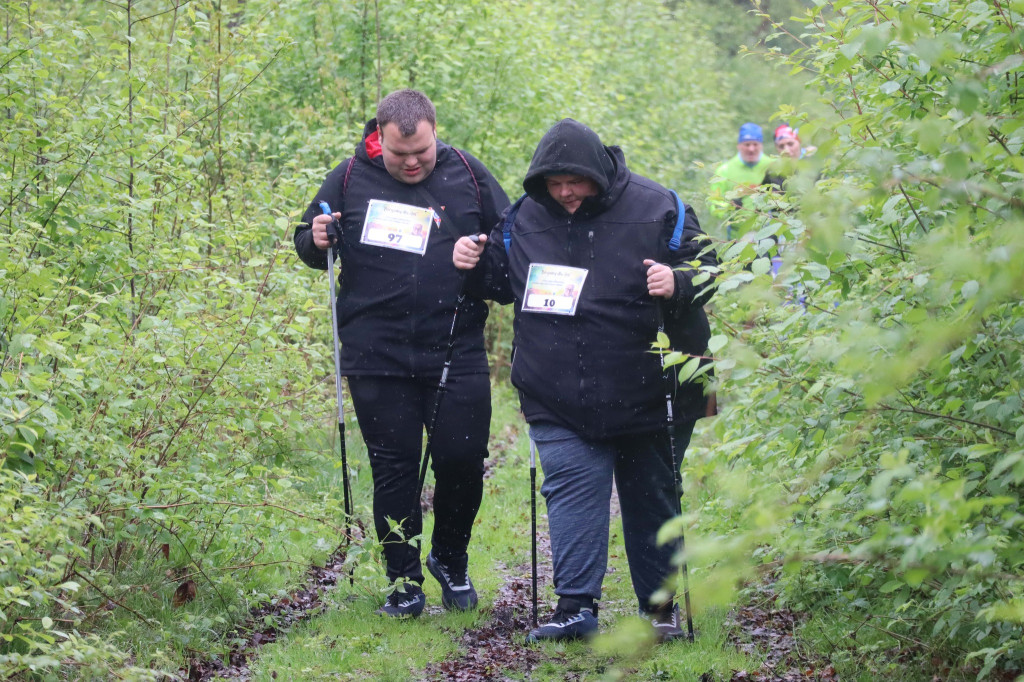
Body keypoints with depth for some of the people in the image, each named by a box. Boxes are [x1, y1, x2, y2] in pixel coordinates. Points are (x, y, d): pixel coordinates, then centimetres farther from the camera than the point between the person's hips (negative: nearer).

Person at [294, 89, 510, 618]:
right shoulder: (350, 179, 3)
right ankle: (404, 582, 14)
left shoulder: (466, 174, 3)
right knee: (393, 469, 3)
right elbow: (306, 241, 14)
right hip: (376, 359, 0)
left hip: (457, 353, 0)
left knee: (462, 460, 0)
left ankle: (450, 561, 25)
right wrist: (316, 241, -10)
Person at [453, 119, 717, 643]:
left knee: (651, 497, 9)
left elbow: (708, 270, -4)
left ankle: (660, 606, 21)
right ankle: (576, 607, -10)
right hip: (558, 400, 2)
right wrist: (473, 265, 0)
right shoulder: (525, 218, 4)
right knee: (572, 490, -9)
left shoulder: (655, 209, -7)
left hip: (644, 397, -2)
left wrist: (677, 283, -24)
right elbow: (502, 281, 19)